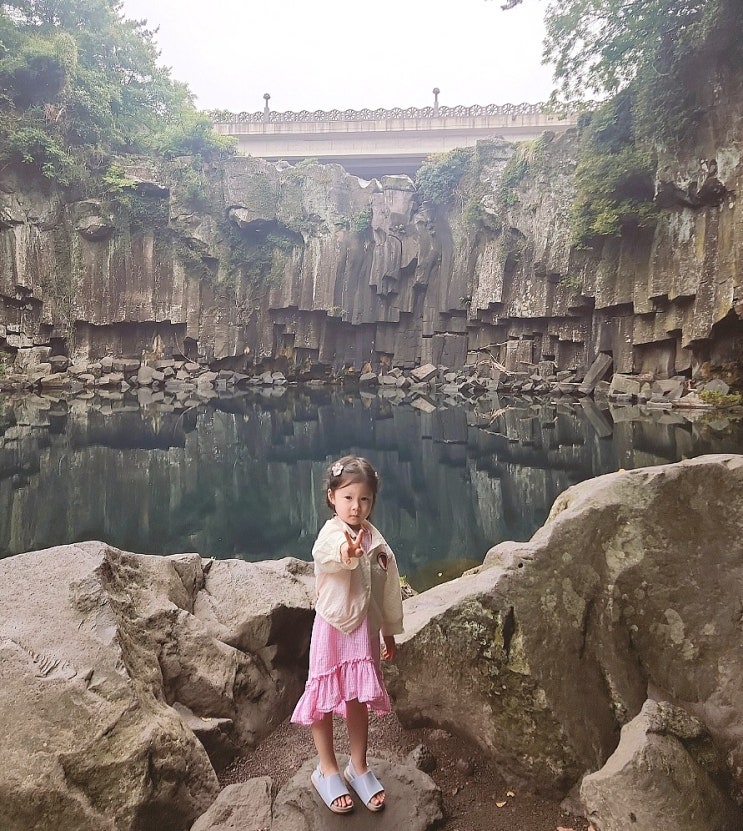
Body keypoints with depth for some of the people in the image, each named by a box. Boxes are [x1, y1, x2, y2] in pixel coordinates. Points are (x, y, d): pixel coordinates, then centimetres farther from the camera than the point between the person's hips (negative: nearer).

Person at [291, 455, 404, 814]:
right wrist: (347, 552, -69)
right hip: (332, 627, -4)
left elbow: (388, 589, 10)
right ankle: (327, 770, 26)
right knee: (325, 699, 6)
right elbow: (329, 554, -45)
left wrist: (389, 633, 16)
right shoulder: (330, 534, -17)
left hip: (364, 628, 5)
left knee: (358, 700, 14)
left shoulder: (375, 541, 1)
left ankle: (358, 767, 32)